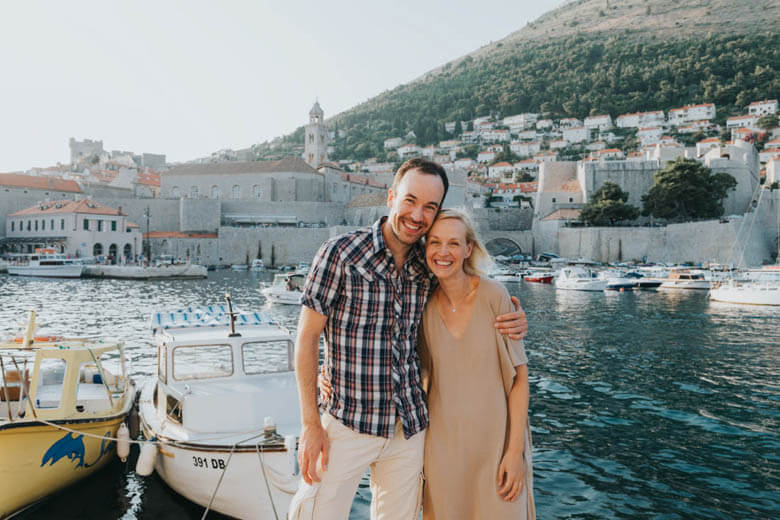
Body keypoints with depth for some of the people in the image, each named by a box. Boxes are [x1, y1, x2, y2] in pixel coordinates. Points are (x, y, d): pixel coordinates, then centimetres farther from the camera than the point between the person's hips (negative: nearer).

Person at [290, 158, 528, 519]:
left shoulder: (430, 268, 2)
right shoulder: (340, 253, -11)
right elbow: (307, 337, -8)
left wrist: (511, 324, -4)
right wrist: (310, 424, -10)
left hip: (410, 428, 5)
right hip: (347, 423, -4)